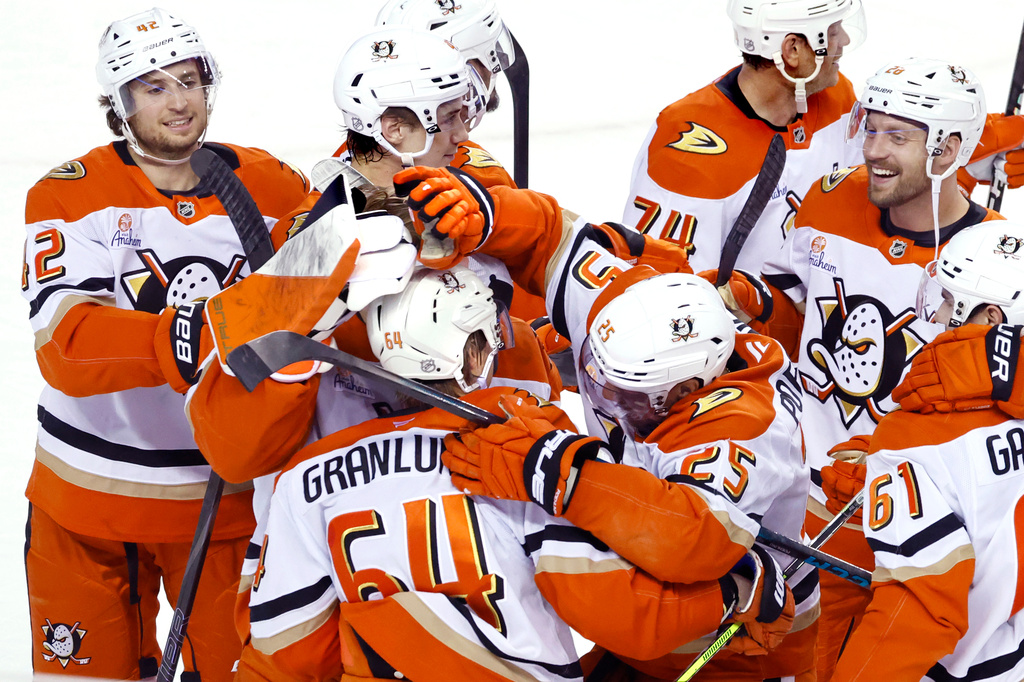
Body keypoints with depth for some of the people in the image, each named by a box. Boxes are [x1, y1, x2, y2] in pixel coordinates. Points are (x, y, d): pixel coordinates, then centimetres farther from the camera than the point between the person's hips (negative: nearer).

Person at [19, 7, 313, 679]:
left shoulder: (274, 188, 0)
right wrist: (175, 341, -40)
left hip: (230, 496, 1)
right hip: (88, 499, -1)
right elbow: (66, 345, -24)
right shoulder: (69, 195, -8)